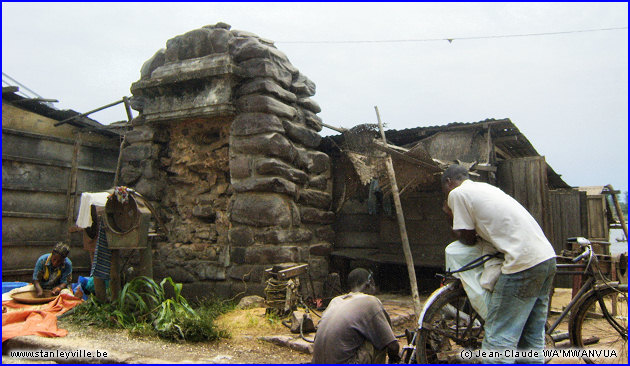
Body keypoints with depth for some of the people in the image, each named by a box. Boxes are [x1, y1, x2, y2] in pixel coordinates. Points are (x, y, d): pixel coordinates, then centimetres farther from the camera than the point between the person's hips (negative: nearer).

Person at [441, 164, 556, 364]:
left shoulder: (457, 193, -1)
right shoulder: (485, 187, 24)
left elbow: (468, 238, 2)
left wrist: (456, 230, 21)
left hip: (523, 263, -9)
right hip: (548, 257, 9)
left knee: (498, 340, -3)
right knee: (532, 338, 18)